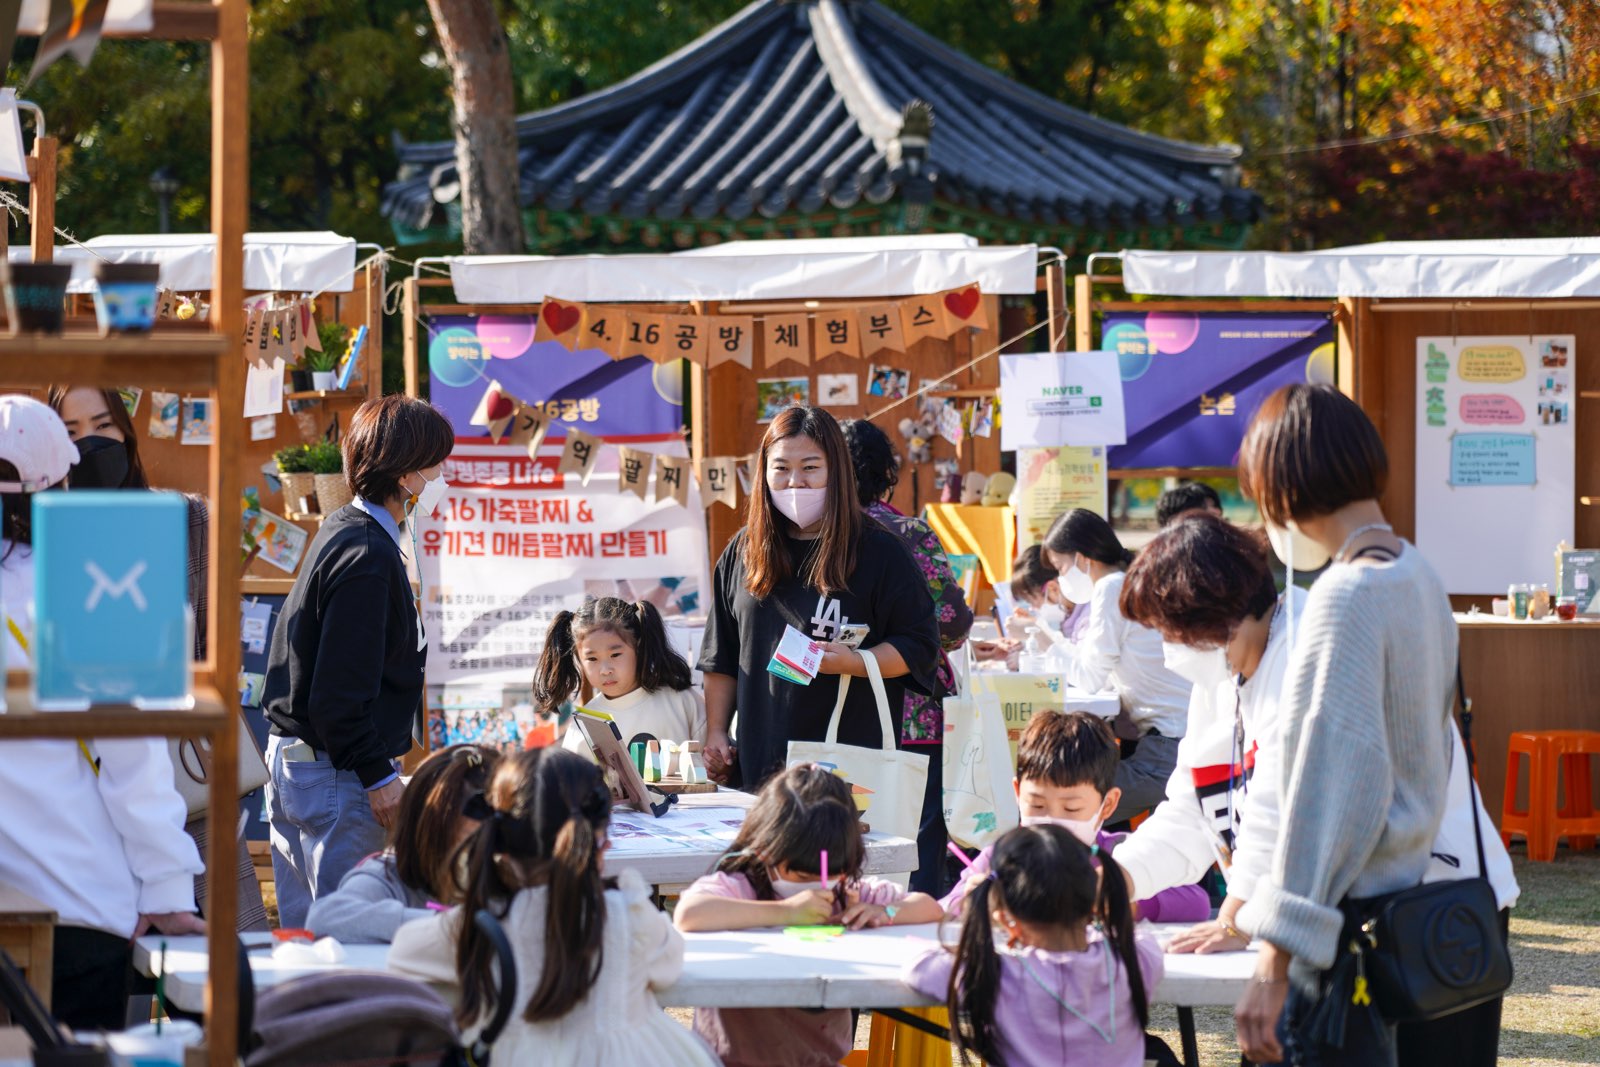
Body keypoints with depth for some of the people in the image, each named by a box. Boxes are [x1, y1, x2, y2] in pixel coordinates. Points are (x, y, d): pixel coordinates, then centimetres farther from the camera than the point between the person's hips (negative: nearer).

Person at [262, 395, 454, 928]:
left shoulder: (341, 530, 13)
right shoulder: (369, 557, -19)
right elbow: (340, 691, -22)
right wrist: (378, 777, -18)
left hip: (291, 759, 10)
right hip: (336, 771, -10)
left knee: (303, 931, 14)